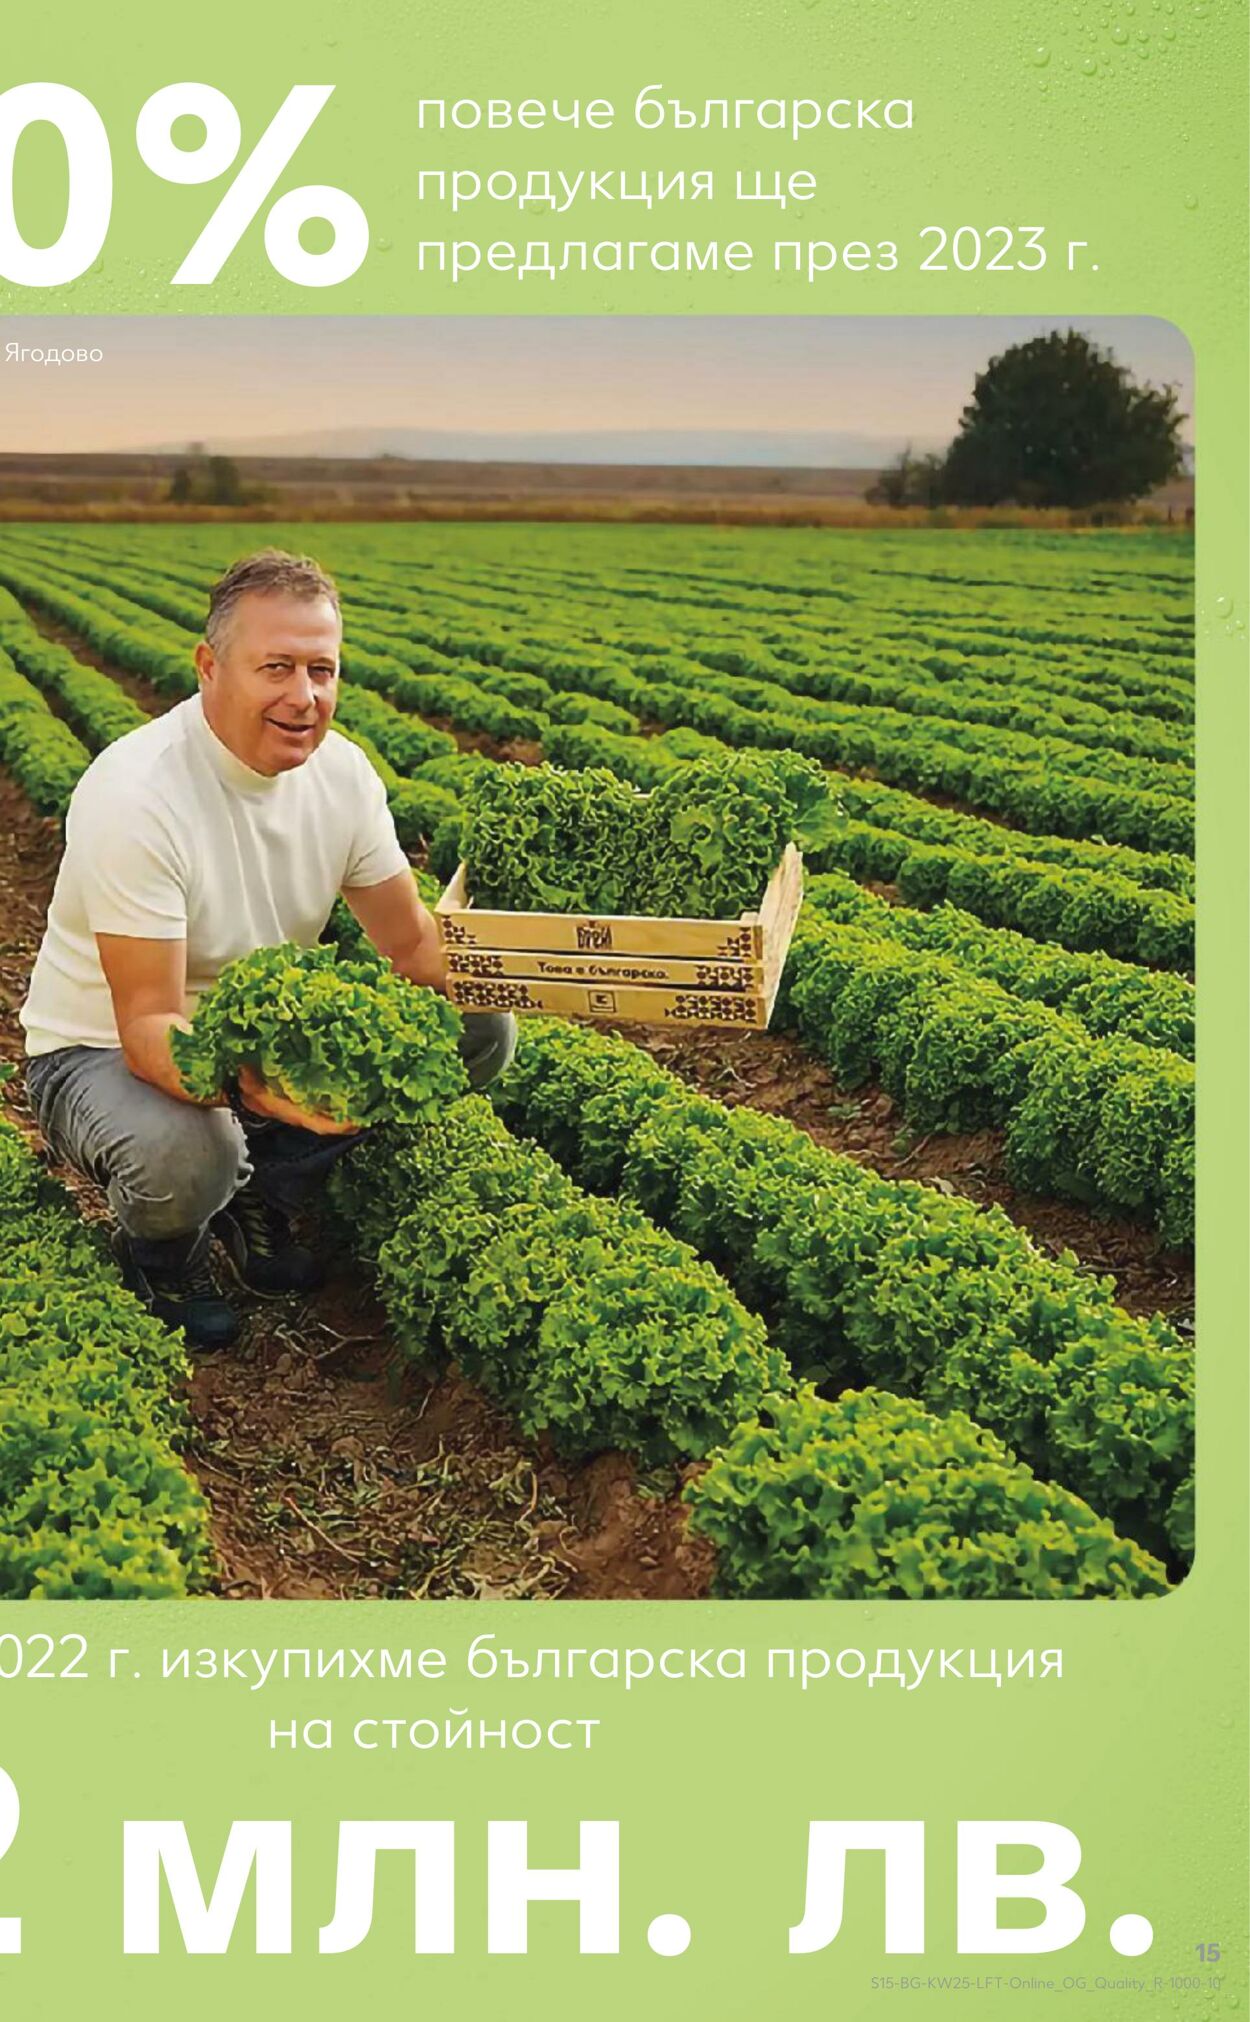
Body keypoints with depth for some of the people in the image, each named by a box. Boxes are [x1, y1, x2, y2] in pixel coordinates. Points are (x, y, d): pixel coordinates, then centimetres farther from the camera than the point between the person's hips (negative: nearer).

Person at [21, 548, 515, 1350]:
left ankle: (261, 1197, 9)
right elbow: (149, 1027, -31)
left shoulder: (341, 771, -9)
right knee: (183, 1153, -41)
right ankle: (158, 1256, 1)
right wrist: (249, 1086, -52)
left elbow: (413, 945, -4)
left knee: (482, 1033, -6)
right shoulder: (133, 797, -29)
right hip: (103, 1051, -6)